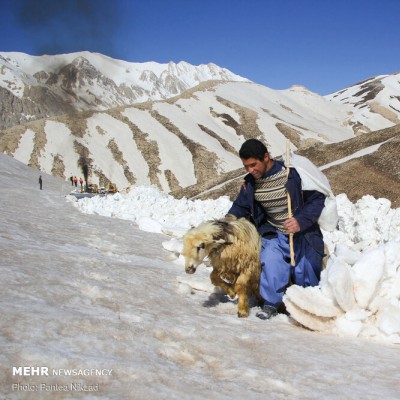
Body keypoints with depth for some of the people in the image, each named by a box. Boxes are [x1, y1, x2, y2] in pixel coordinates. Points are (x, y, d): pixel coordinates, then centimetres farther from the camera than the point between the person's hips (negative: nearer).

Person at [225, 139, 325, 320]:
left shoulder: (292, 174, -22)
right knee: (270, 260, -24)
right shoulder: (250, 183, -5)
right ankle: (271, 303, -8)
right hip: (274, 234, 3)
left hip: (302, 233, -3)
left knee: (304, 272, 1)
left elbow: (317, 198, -17)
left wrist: (301, 220, -31)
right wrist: (231, 216, -11)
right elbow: (241, 205, 11)